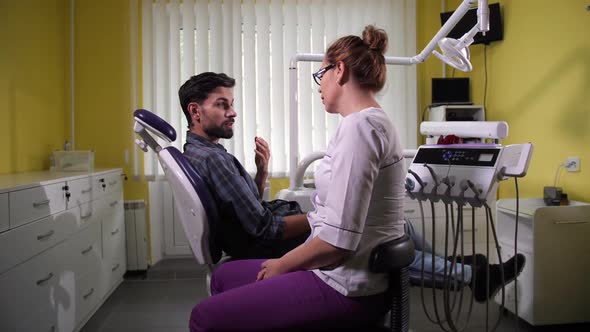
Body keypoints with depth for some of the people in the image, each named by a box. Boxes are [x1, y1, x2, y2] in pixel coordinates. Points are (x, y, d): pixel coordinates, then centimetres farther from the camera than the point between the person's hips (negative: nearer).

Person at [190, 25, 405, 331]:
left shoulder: (359, 125, -20)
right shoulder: (370, 122, 12)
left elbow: (338, 239, -24)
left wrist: (282, 265, -7)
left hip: (346, 287, -10)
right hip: (346, 272, 10)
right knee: (224, 276, 19)